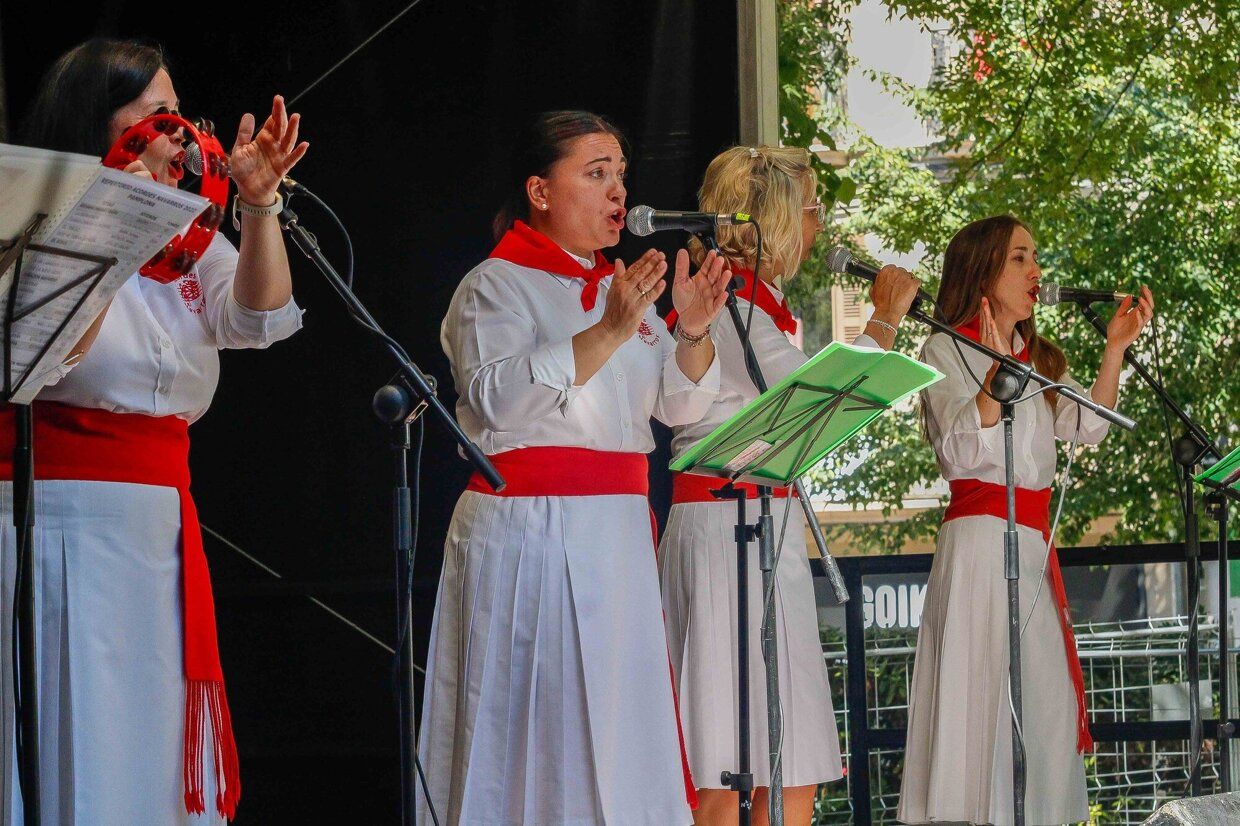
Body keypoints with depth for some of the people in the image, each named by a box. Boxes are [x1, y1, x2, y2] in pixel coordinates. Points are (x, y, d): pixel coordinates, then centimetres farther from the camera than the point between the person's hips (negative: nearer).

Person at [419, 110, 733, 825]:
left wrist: (693, 333, -5)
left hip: (618, 535, 7)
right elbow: (500, 395, -18)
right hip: (527, 531, -7)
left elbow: (681, 404, 15)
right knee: (536, 729, -10)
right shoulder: (497, 286, -1)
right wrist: (610, 332, -22)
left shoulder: (622, 290, 19)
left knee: (619, 732, 2)